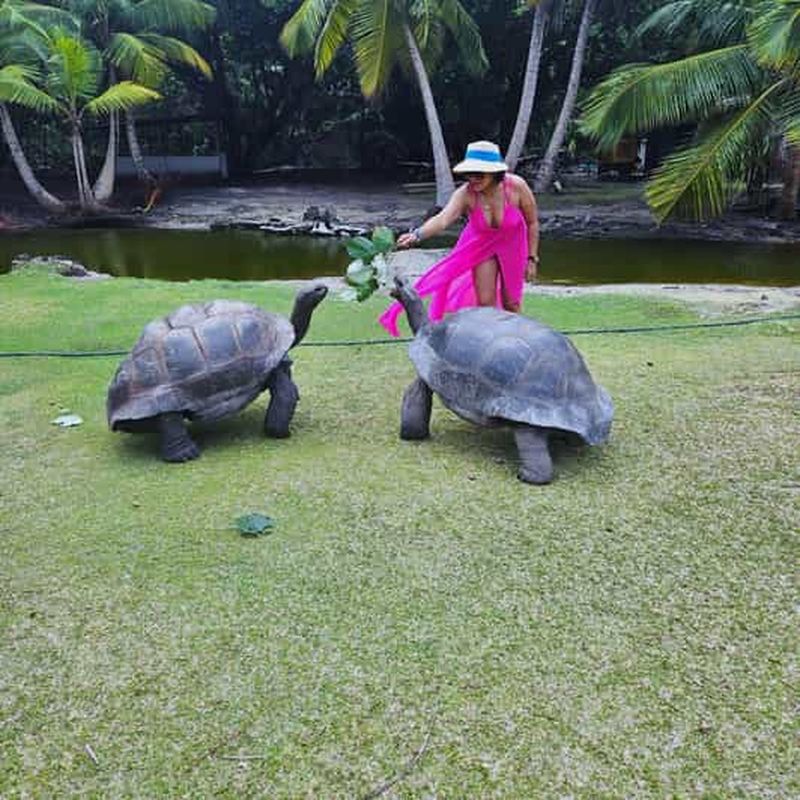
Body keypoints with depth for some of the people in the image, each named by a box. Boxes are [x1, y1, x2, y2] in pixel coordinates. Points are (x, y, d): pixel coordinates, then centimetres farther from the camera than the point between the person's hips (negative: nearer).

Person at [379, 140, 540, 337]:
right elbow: (442, 219, -48)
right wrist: (417, 235, -67)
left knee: (510, 302, 7)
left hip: (512, 245, 0)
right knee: (485, 303, -3)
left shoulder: (516, 186, -31)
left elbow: (532, 222, -16)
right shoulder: (465, 194, -32)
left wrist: (532, 259, -11)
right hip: (481, 245, 0)